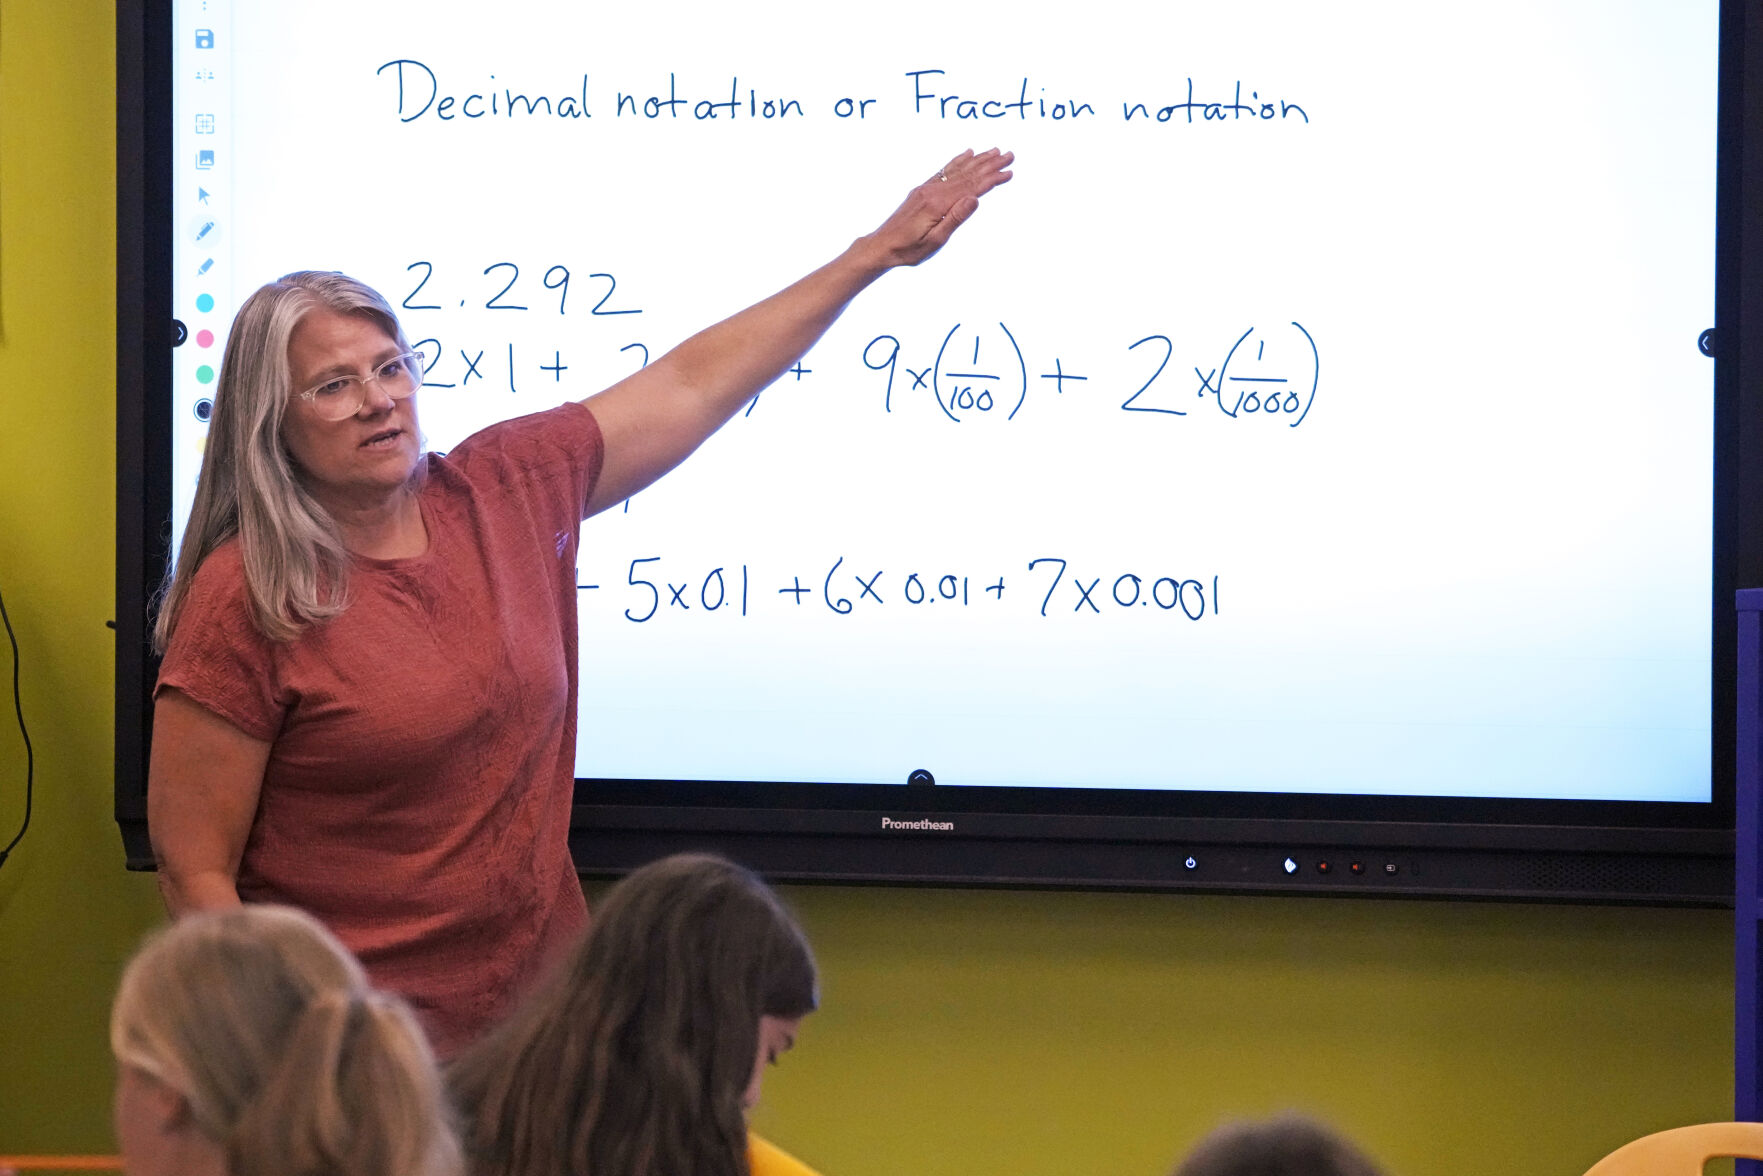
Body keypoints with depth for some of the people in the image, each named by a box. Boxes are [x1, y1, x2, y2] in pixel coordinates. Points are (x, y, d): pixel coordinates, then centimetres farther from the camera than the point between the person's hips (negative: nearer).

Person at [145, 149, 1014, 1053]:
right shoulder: (247, 604, -13)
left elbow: (687, 388, 13)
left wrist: (876, 255, 14)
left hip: (535, 1005, 5)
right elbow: (193, 873, -12)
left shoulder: (504, 491, 4)